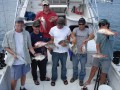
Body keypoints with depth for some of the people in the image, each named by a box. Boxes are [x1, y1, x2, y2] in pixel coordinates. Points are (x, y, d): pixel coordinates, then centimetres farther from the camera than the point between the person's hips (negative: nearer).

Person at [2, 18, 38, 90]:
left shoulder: (26, 34, -6)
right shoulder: (8, 34, -12)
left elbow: (29, 46, 1)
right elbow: (5, 47, -5)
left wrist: (34, 53, -15)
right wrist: (13, 54, -19)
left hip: (25, 59, 3)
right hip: (15, 61, -3)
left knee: (23, 74, 22)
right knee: (14, 78, 4)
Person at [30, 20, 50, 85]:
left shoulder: (41, 34, 0)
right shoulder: (31, 35, -17)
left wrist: (44, 51, 12)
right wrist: (35, 47, -31)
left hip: (41, 53, 5)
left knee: (43, 66, 18)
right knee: (34, 68, 13)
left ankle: (43, 77, 41)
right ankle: (35, 79, 35)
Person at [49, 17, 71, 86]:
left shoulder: (67, 29, -10)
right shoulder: (52, 29, -9)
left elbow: (68, 39, 1)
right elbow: (52, 40, 0)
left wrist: (66, 43, -19)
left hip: (64, 51, 1)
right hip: (55, 51, 0)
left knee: (64, 65, 18)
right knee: (54, 66, 13)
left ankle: (64, 78, 39)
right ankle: (53, 79, 33)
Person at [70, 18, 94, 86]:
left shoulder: (88, 30, -7)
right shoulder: (76, 29, -3)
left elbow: (92, 36, -26)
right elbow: (72, 34, -23)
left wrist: (87, 39, -46)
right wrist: (74, 37, -47)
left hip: (83, 53, -1)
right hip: (75, 52, 1)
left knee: (83, 67, 13)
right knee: (74, 66, 20)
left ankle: (81, 79, 34)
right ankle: (75, 76, 44)